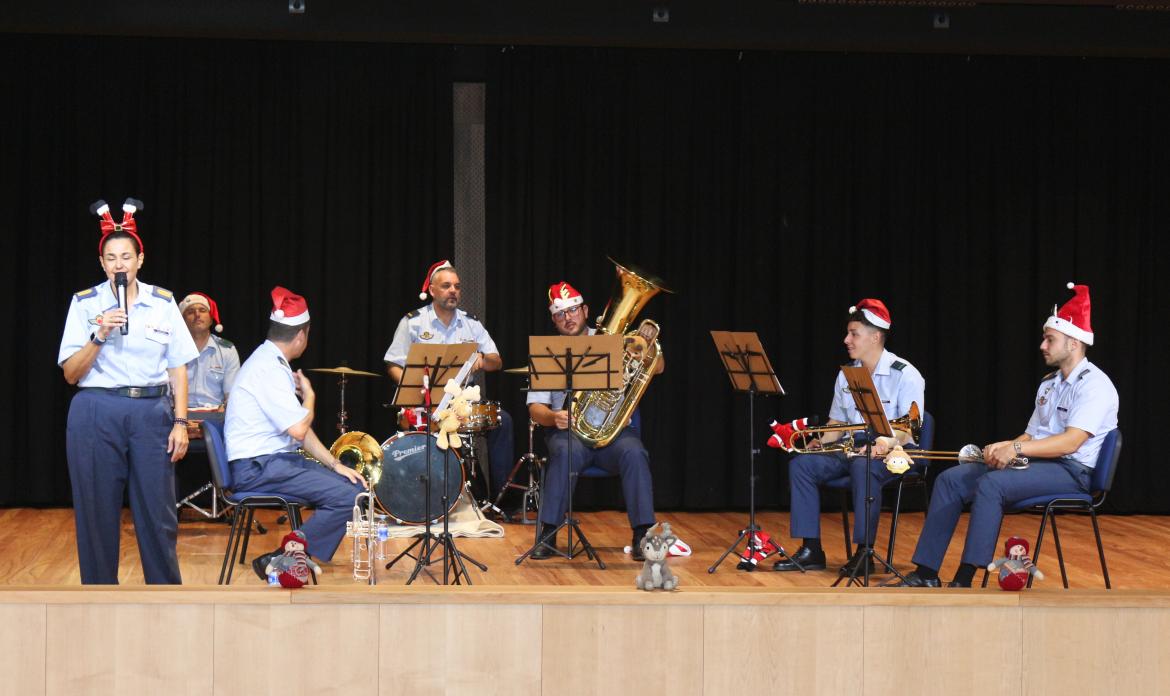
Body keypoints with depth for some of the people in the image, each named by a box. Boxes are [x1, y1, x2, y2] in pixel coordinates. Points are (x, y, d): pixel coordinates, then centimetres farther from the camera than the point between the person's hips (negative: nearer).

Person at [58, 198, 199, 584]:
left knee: (158, 515, 2)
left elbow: (178, 368, 8)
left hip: (151, 413, 1)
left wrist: (180, 422, 1)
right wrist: (99, 335, -15)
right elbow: (71, 373, -1)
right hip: (96, 414, -1)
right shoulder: (85, 303, 3)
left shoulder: (162, 303, 6)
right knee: (97, 515, 3)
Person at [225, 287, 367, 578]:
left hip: (276, 460, 10)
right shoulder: (269, 368, -15)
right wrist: (309, 395, -3)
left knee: (354, 485, 3)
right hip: (259, 468, -10)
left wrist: (334, 464, 9)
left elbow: (298, 426, 19)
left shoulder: (273, 362, 17)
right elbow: (298, 429, -22)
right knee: (347, 497, -20)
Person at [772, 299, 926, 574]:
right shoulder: (846, 375, 12)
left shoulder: (905, 374, -9)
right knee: (801, 463, -16)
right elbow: (837, 422, 17)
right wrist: (821, 441, -5)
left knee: (863, 465, -39)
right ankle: (811, 550, -15)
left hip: (891, 452, -7)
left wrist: (887, 442, -36)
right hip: (852, 450, 7)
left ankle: (864, 552, -32)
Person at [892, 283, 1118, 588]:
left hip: (1072, 471, -9)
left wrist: (1017, 448, -29)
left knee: (990, 484, -33)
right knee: (950, 479, -5)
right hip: (1036, 462, 9)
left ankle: (963, 582, -33)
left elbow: (1071, 441, -23)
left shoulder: (1094, 385, -10)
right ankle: (926, 573, -8)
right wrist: (1004, 448, -3)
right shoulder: (1049, 383, 21)